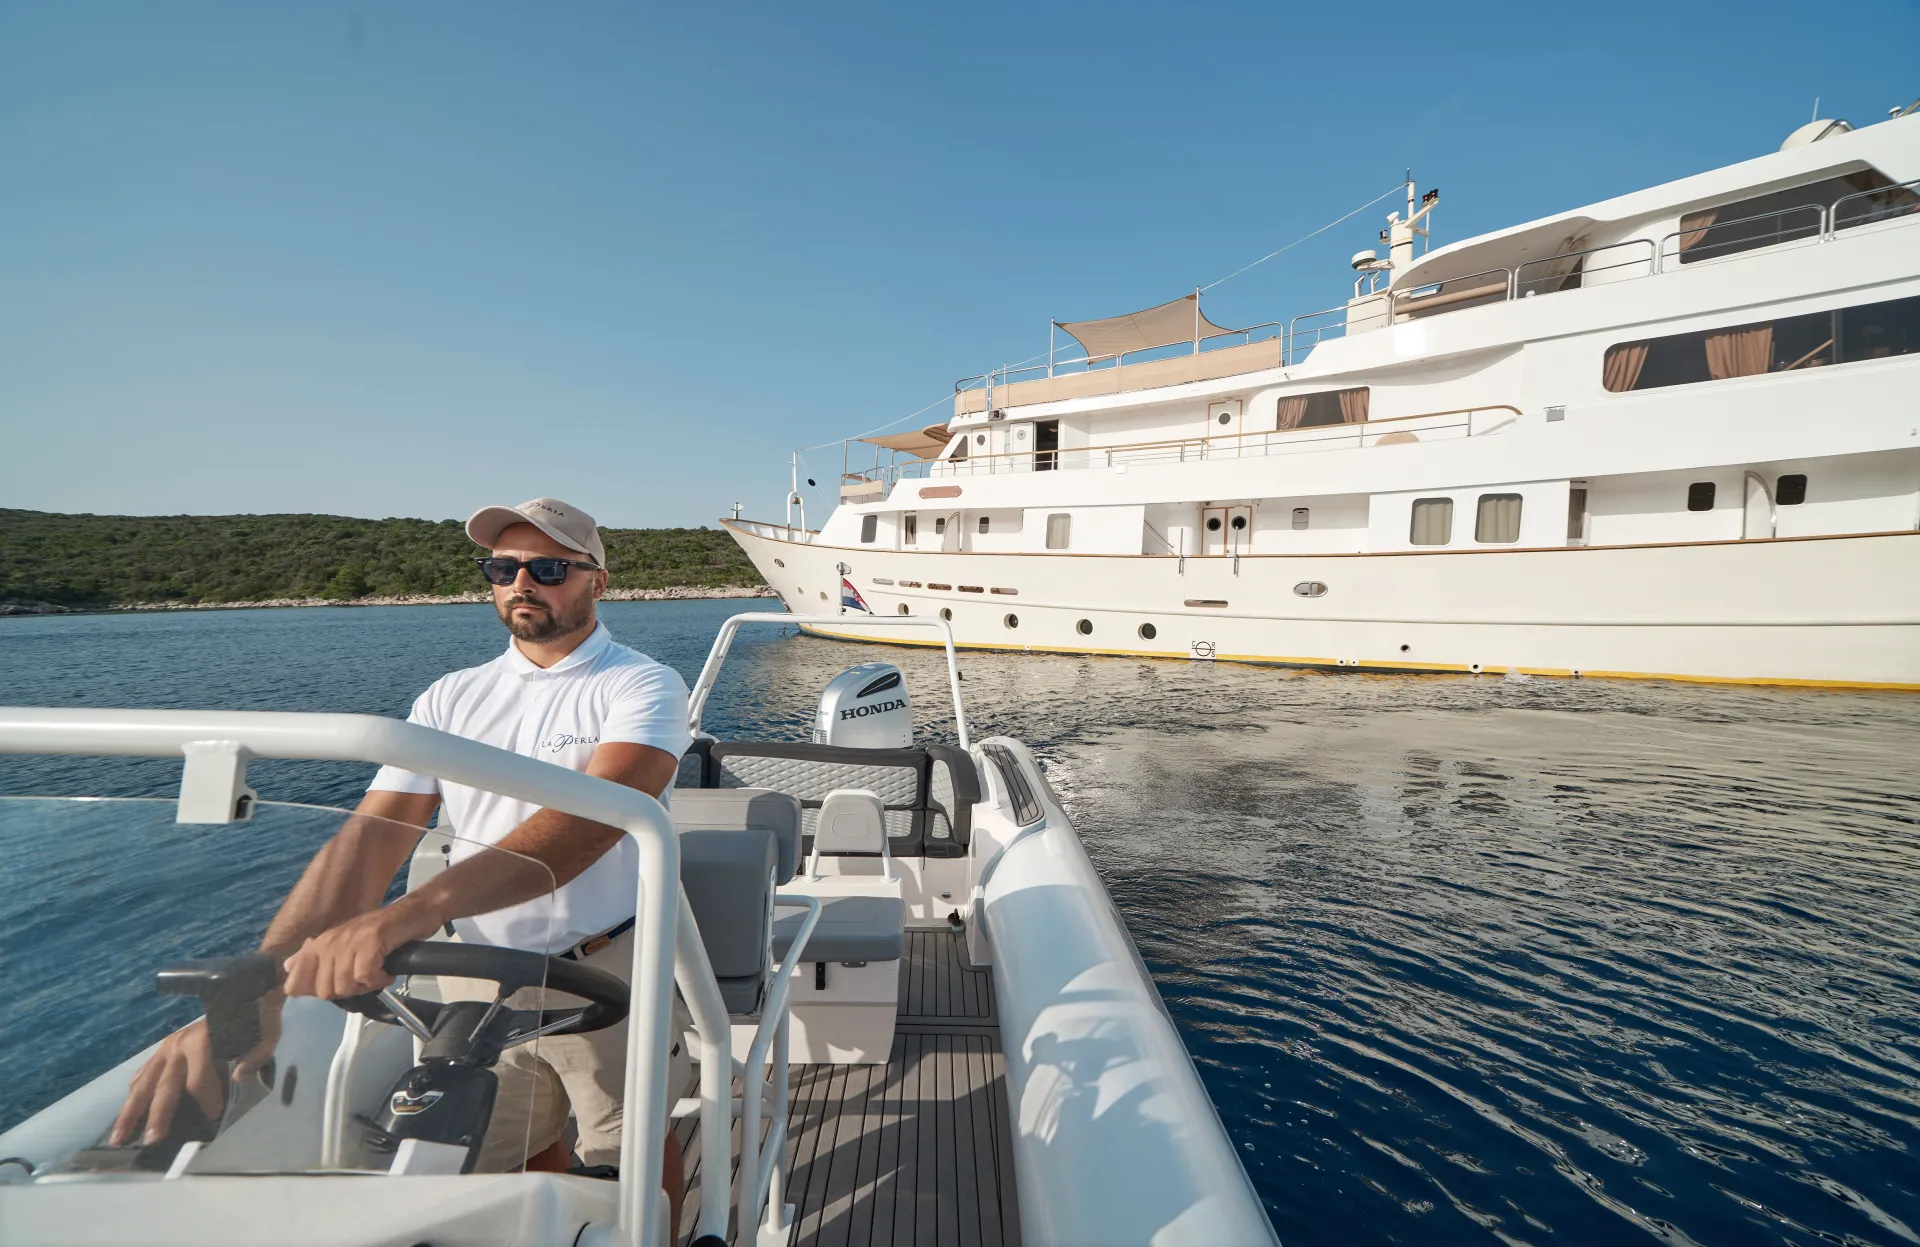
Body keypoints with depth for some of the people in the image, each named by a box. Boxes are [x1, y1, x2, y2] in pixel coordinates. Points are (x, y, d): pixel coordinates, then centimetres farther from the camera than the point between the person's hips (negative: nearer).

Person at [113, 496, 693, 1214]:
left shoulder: (643, 687, -13)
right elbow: (368, 839, -7)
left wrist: (404, 915, -40)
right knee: (508, 1167, 20)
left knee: (633, 1165, 14)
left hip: (608, 973, -3)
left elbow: (591, 820, -29)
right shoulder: (451, 700, 3)